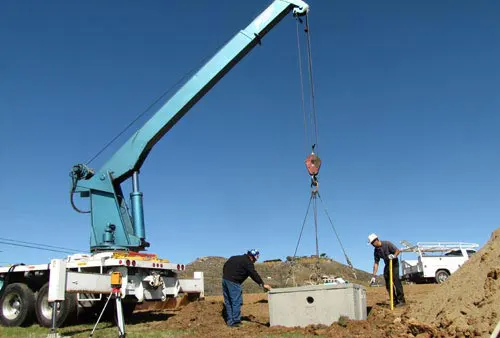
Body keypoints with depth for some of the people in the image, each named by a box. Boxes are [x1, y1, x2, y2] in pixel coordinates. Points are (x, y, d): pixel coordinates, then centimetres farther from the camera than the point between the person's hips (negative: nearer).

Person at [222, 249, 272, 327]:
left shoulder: (235, 258, 20)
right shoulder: (248, 262, -5)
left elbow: (225, 266, 21)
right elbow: (254, 274, -10)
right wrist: (262, 284, -8)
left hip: (225, 279, 9)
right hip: (233, 282, -9)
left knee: (228, 302, 14)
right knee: (237, 302, -2)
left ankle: (230, 321, 19)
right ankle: (235, 321, -1)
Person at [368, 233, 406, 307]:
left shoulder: (387, 244, -20)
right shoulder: (376, 250, -4)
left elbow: (397, 250, -17)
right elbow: (376, 263, -2)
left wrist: (394, 256, -40)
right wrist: (374, 276, -6)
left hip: (394, 263, -6)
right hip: (387, 265, 6)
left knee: (396, 280, -18)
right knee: (388, 284, 0)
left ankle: (401, 300, -14)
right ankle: (395, 301, 6)